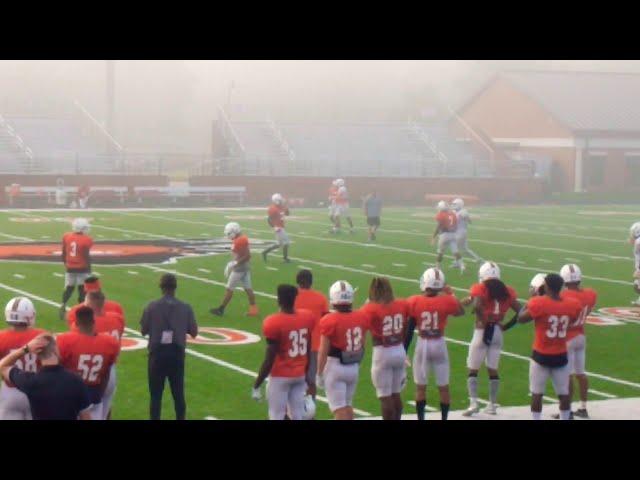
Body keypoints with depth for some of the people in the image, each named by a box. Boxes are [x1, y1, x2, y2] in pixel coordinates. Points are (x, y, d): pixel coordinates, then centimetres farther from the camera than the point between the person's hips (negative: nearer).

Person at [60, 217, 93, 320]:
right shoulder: (86, 240, -15)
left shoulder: (67, 237, -2)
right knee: (82, 289, 5)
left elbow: (63, 253, 6)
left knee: (69, 288, 15)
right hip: (82, 269, -4)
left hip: (70, 268, 4)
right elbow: (87, 256, -12)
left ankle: (63, 305, -5)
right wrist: (89, 269, -2)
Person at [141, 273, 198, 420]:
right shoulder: (185, 308, -4)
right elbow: (193, 332, 1)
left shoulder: (152, 307, -8)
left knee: (156, 394, 6)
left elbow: (143, 331, -2)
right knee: (178, 393, 11)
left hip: (157, 353, -1)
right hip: (177, 353, 1)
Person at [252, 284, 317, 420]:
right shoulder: (308, 318, -1)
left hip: (280, 376, -5)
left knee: (276, 417, 3)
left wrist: (257, 385, -8)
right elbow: (311, 352, 6)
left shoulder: (274, 324, -18)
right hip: (300, 375, 5)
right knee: (297, 417, 10)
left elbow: (269, 359, -17)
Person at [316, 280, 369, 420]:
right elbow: (362, 345, 8)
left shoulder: (329, 321, -19)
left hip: (335, 367, -5)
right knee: (347, 405, 21)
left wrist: (319, 374, -4)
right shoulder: (361, 318, -3)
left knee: (339, 409, 0)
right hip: (354, 367, 5)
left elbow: (323, 352, -14)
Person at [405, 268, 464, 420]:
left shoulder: (415, 302, -11)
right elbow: (461, 311, 11)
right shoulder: (446, 301, -12)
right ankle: (444, 418, 17)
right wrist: (451, 294, 21)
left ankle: (421, 418, 14)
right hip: (439, 345, 0)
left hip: (422, 345, 0)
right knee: (443, 387, 11)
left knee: (421, 387, 11)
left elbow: (409, 330, -6)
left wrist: (404, 351, 2)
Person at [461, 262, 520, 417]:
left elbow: (476, 306, -27)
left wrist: (483, 321, -12)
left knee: (473, 369, 6)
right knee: (493, 369, 14)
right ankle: (492, 404, 17)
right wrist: (506, 326, 10)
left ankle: (473, 402, -6)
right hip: (498, 332, 4)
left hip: (482, 332, -4)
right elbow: (520, 311, 4)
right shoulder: (507, 292, 6)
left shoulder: (480, 289, -8)